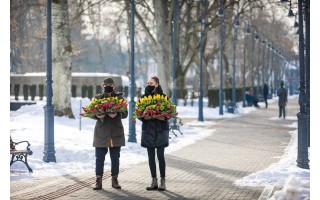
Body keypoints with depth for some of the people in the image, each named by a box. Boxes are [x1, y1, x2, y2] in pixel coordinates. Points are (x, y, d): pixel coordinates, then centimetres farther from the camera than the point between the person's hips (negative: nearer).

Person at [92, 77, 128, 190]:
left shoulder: (119, 98, 7)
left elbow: (125, 113, -1)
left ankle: (114, 180, 15)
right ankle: (98, 181, 3)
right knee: (99, 158, -2)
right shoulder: (97, 98, 7)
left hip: (116, 133, 1)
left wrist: (117, 115, -21)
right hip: (101, 133, 0)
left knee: (115, 158, 6)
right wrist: (97, 116, -17)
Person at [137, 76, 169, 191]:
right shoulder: (144, 97, 7)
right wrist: (143, 117, -15)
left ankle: (163, 181, 3)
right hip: (148, 129, 3)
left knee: (160, 156, -5)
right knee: (151, 156, 4)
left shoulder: (163, 97, 1)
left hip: (161, 129, -3)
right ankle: (154, 181, 10)